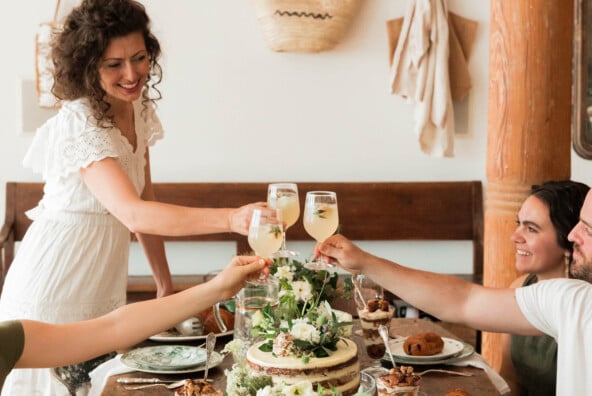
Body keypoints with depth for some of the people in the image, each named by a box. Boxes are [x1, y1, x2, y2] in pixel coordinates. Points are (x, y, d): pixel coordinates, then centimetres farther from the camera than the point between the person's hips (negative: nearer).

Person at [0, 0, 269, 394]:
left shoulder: (140, 110, 1)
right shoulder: (79, 125, -24)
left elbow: (145, 200, 9)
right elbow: (133, 213, -36)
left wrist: (166, 284, 6)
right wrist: (232, 218, -45)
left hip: (102, 291, 7)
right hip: (54, 289, -7)